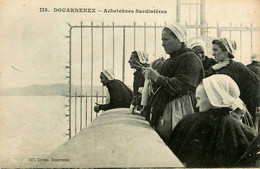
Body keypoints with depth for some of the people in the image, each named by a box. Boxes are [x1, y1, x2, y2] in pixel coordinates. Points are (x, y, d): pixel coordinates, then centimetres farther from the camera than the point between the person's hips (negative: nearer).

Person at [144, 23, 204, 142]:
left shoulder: (190, 59, -7)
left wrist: (157, 77, -15)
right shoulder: (170, 60, 21)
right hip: (164, 109, 9)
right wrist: (152, 77, 8)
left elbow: (181, 86, -20)